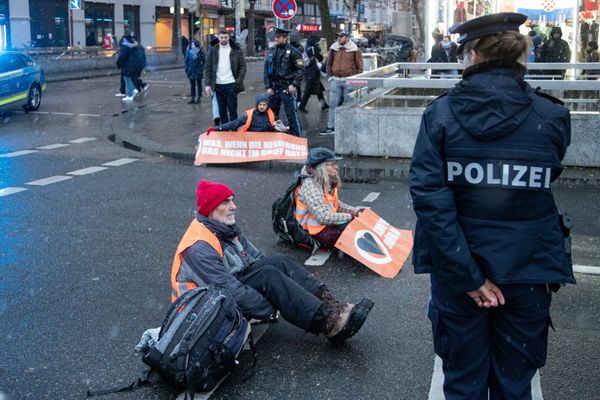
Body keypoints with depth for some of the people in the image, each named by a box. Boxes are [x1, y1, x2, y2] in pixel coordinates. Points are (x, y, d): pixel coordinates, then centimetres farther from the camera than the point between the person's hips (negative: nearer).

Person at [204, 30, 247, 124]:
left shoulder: (236, 50, 1)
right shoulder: (213, 50, 6)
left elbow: (242, 67, 2)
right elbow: (208, 68, 7)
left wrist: (238, 82, -8)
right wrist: (207, 84, -2)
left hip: (231, 84, -2)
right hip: (218, 85, 2)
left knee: (232, 110, -3)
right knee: (222, 111, 8)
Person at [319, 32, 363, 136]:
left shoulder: (355, 50, -3)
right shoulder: (334, 48, 6)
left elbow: (360, 66, 0)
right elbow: (329, 64, 17)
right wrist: (330, 76, 8)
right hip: (335, 80, 3)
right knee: (333, 104, 2)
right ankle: (331, 127, 7)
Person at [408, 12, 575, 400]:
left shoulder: (440, 113, -12)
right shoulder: (552, 116, -9)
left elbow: (429, 196, -20)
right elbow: (546, 178, 7)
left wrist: (466, 275, -18)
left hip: (458, 269, 0)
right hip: (527, 268, 1)